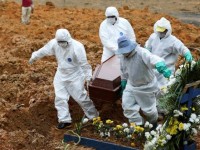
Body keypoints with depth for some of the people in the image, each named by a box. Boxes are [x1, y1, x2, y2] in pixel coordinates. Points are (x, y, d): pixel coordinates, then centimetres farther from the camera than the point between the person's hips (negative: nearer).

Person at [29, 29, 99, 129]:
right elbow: (44, 50, 6)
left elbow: (84, 63, -22)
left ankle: (93, 116, 21)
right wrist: (34, 57, 19)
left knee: (80, 97, 0)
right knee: (60, 97, 2)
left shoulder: (77, 47, -26)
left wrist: (88, 77, -21)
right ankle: (64, 119, 13)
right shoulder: (54, 43, -11)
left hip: (75, 76, -5)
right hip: (61, 75, 5)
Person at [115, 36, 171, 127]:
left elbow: (152, 58, -52)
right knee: (127, 107, 3)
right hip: (131, 85, 6)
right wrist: (123, 82, 20)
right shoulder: (122, 56, -8)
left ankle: (153, 123, 44)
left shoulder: (142, 53, -31)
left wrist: (162, 67, -72)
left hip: (146, 86, -6)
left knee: (148, 109, 11)